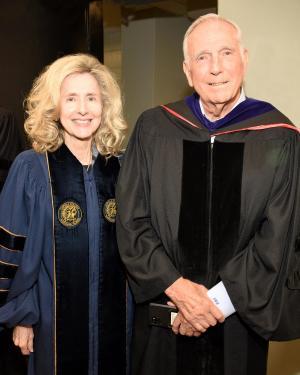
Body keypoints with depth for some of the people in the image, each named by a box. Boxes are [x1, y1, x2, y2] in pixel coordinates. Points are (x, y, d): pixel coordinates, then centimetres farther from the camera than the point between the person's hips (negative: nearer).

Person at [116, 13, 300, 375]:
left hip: (239, 318, 0)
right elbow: (131, 223, -4)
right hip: (161, 316, 1)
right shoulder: (153, 129, -4)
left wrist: (214, 302, -12)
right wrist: (177, 289, -13)